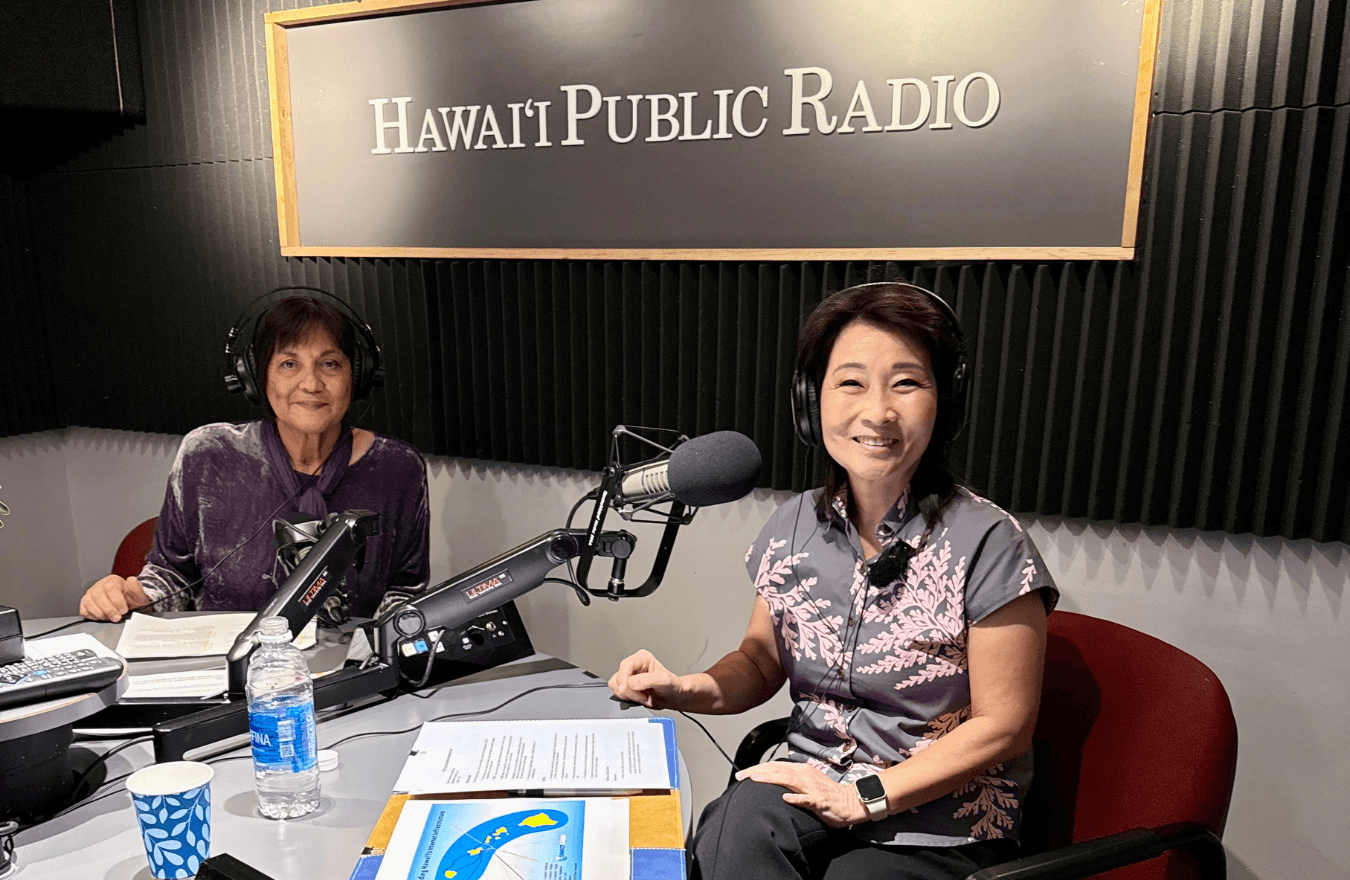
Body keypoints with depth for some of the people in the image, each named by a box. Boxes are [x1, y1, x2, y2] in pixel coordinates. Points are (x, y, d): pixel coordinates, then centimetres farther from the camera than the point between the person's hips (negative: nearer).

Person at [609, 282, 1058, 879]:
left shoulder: (987, 544, -15)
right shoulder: (793, 528, -1)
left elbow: (1002, 725, -11)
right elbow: (761, 659, 10)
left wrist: (866, 797, -15)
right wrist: (687, 690, -10)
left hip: (941, 821, -2)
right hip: (814, 783, 3)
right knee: (731, 829, -27)